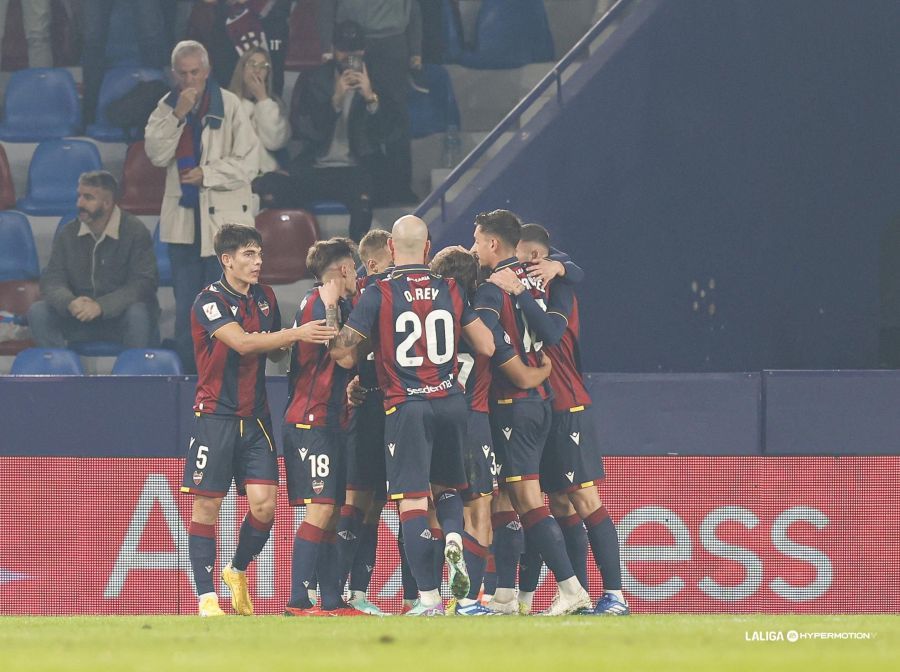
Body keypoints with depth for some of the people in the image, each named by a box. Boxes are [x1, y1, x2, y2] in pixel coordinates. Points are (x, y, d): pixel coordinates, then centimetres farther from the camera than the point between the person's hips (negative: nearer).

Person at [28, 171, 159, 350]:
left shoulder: (135, 231, -9)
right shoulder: (68, 233, 3)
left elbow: (143, 282, -17)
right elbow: (52, 280, -1)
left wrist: (101, 306, -30)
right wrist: (69, 302, -27)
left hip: (119, 314, -3)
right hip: (79, 316, 3)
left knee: (138, 315, -36)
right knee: (38, 312, -20)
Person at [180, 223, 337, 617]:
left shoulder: (264, 297, 10)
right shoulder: (210, 301, -11)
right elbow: (242, 342, -25)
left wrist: (289, 345, -4)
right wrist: (296, 334, -30)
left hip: (256, 418, 5)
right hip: (215, 417, -5)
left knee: (263, 504, -6)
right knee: (207, 506, -3)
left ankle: (237, 571, 21)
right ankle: (206, 597, 4)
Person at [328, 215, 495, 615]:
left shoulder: (377, 295, -5)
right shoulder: (451, 291, 4)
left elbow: (345, 355, -5)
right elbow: (487, 346, 7)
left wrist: (330, 308, 11)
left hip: (406, 406, -3)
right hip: (451, 402, 3)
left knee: (412, 500, -2)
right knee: (447, 486, 22)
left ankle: (429, 598, -8)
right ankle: (454, 539, -11)